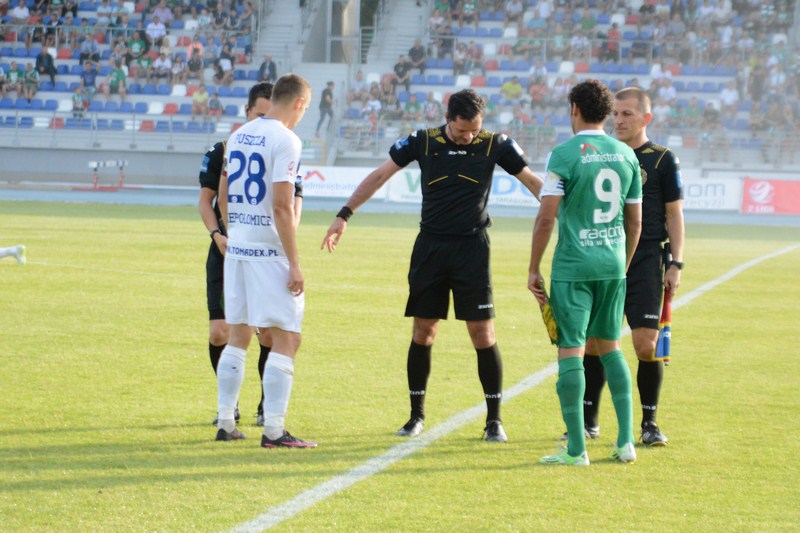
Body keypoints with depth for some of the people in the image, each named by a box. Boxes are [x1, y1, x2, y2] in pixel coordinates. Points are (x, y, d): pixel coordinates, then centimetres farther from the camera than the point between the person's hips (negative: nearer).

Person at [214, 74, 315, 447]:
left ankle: (225, 423, 16)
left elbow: (223, 197, 18)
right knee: (286, 339, -2)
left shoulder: (238, 136, 11)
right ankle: (274, 429, -5)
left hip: (237, 249, 8)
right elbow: (282, 207, -17)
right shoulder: (285, 140, -11)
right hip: (270, 251, -8)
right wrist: (294, 263, -14)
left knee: (238, 336, 15)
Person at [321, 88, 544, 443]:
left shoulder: (494, 145, -3)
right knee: (422, 333, 3)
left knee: (483, 334, -5)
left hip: (472, 249, -1)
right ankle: (417, 415, 16)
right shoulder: (423, 142, -1)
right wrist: (344, 216, 1)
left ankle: (494, 420, 5)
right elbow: (379, 176, 4)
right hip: (430, 246, 1)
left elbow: (532, 181, 7)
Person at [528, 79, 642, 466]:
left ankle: (576, 449, -1)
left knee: (571, 352, -2)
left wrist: (534, 268, -4)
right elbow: (635, 221, 12)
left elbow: (546, 217, -12)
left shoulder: (564, 154, -9)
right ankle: (626, 441, 14)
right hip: (613, 264, 5)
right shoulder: (626, 155, 8)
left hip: (573, 265, -5)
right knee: (610, 347, 16)